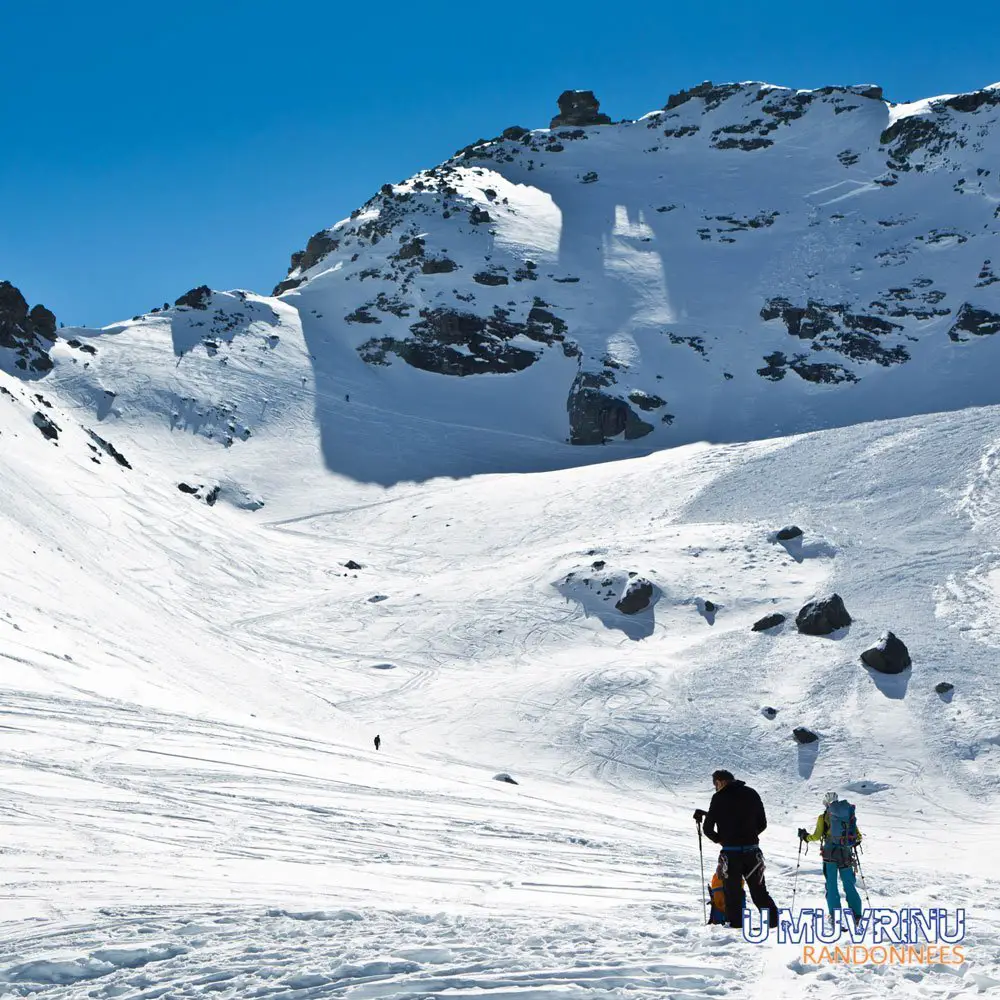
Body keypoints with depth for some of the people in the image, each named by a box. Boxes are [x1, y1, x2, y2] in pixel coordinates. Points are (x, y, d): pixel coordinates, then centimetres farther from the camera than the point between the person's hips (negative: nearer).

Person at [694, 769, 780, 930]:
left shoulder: (719, 797, -6)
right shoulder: (751, 794, 6)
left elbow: (708, 828, -6)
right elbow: (763, 824, 11)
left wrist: (719, 839, 12)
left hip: (731, 852, -4)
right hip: (752, 850, 4)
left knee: (732, 890, 5)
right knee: (759, 889, 14)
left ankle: (736, 924, 3)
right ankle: (773, 919, 11)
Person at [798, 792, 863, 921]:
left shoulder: (823, 817, 0)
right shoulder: (849, 814, 8)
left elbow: (816, 836, -3)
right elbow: (858, 836, 9)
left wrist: (805, 836, 16)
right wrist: (854, 843, 31)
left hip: (830, 853, -2)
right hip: (846, 854, 2)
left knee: (831, 885, 5)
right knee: (849, 885, 11)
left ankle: (835, 914, 1)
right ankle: (856, 914, 6)